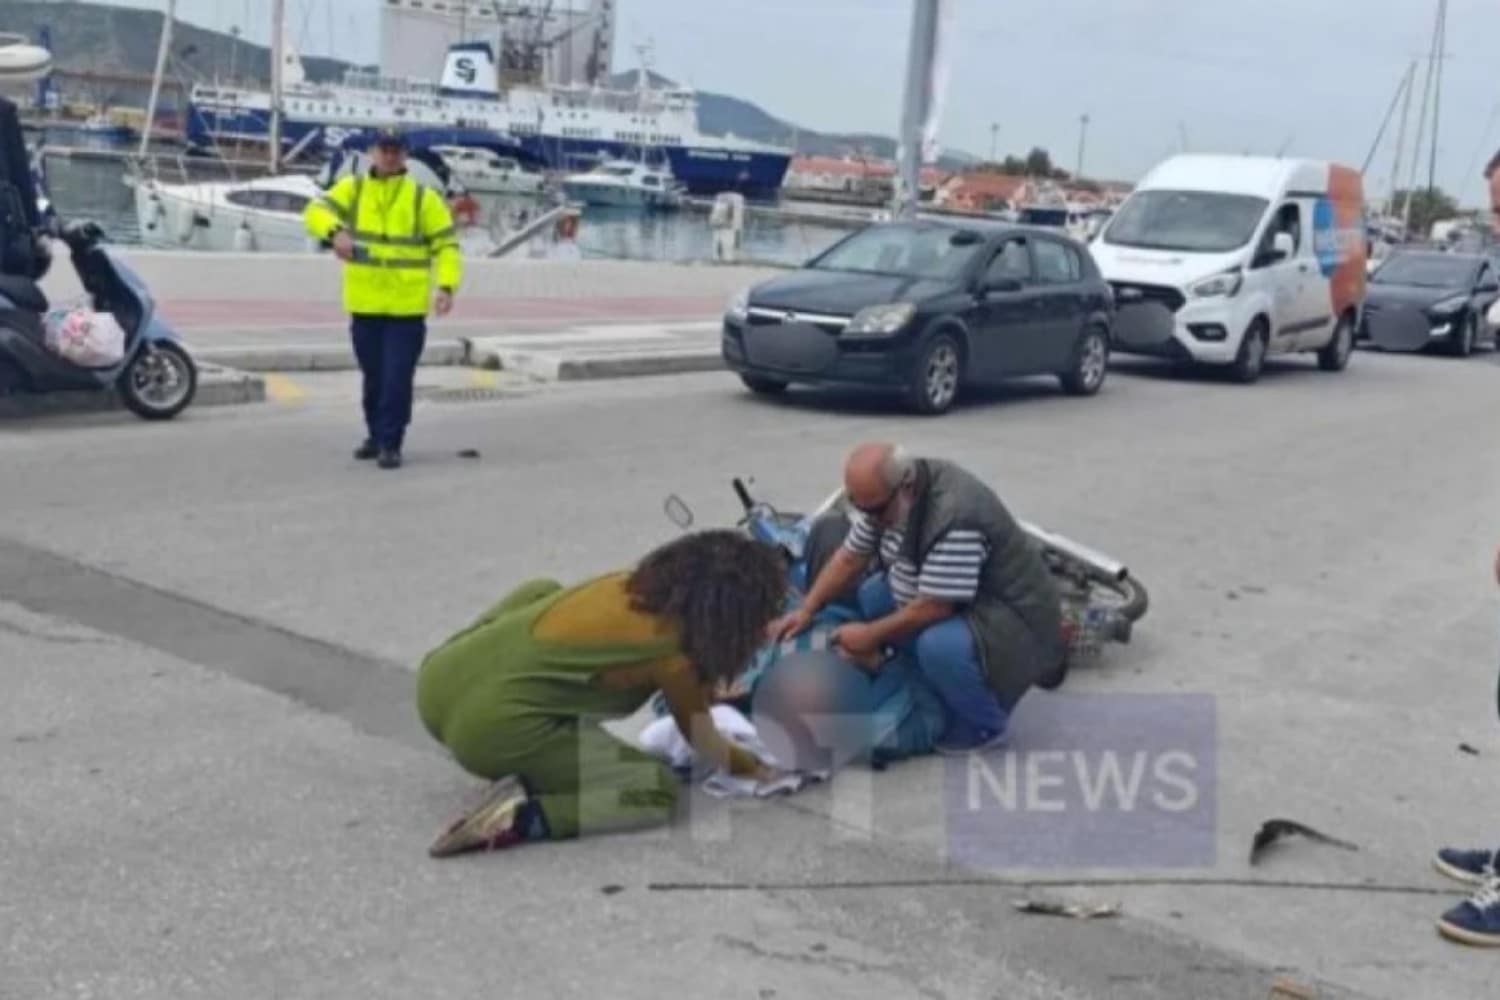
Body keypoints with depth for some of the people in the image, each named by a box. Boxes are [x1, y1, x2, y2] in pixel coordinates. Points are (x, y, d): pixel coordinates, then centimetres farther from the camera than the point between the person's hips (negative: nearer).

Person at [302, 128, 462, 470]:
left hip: (407, 308, -2)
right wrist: (335, 231, -30)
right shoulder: (352, 189, 5)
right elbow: (316, 211, -8)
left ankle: (390, 444, 4)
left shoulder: (424, 198, 0)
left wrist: (447, 286, -15)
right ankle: (376, 435, 31)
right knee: (373, 376, 15)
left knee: (397, 378, -6)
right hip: (364, 305, 3)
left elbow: (446, 245, 0)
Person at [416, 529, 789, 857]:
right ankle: (517, 817, -10)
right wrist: (758, 767, 31)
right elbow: (707, 748, 13)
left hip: (441, 682, 8)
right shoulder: (673, 653, -5)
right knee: (658, 789, 5)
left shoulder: (632, 583, 14)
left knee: (542, 591, 34)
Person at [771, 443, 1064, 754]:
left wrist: (871, 635, -20)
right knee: (869, 595, 5)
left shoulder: (955, 517, -34)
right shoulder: (885, 495, -6)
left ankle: (984, 725, -4)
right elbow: (851, 558, 5)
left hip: (1010, 618, -9)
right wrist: (806, 610, -2)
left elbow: (933, 608, -31)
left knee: (939, 646, -34)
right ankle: (942, 694, 12)